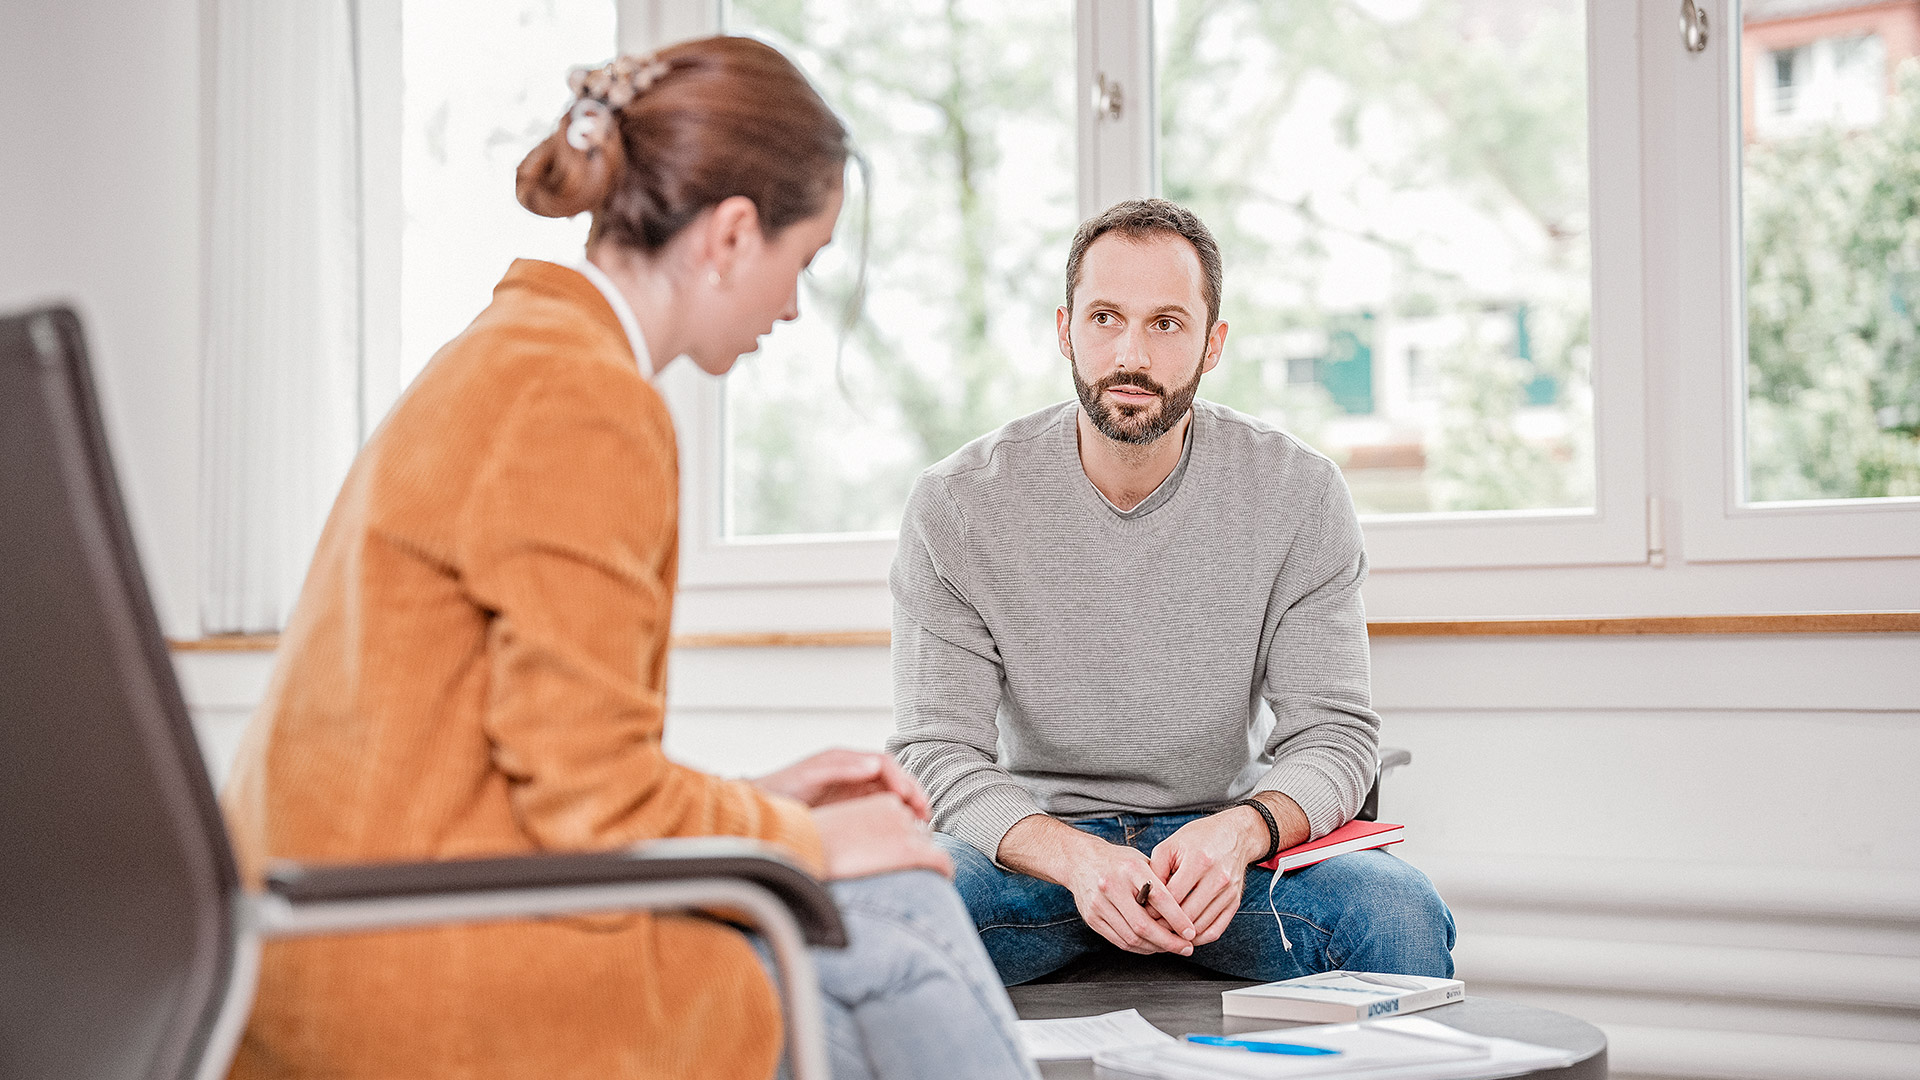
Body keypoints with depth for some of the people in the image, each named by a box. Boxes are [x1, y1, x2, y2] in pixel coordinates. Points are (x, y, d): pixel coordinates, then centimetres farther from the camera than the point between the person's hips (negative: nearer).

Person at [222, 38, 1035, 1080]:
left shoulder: (508, 353, 16)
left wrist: (756, 799, 14)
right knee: (889, 913, -5)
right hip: (421, 968, -10)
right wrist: (807, 842, -4)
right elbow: (591, 801, -18)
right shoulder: (586, 402, -16)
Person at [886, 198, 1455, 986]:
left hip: (1225, 841, 1)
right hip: (1038, 848, -1)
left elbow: (1332, 736, -5)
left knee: (1402, 911, -29)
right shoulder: (957, 506, -7)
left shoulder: (1298, 494, -5)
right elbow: (939, 752, -10)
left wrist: (1240, 831, -29)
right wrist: (1076, 856, -30)